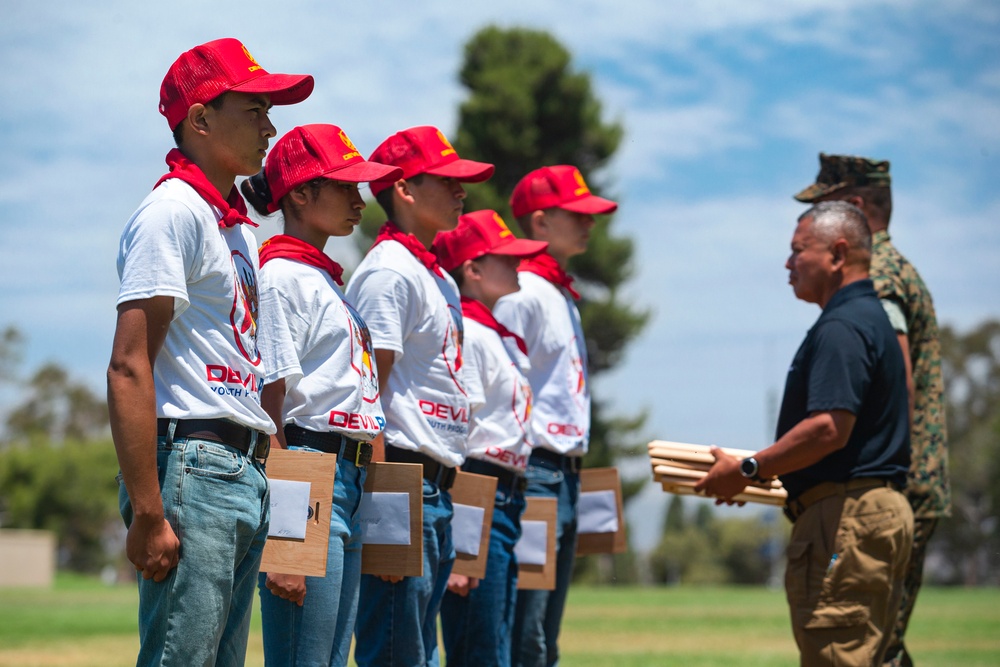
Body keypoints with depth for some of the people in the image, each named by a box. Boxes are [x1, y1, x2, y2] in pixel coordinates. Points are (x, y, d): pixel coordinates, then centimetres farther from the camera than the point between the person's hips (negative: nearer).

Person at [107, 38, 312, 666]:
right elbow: (129, 368, -16)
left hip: (247, 473, 10)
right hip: (192, 467, -10)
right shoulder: (174, 210, -9)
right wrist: (148, 514, -22)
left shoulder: (239, 226, 20)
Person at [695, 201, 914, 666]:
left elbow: (829, 429, -24)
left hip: (845, 519, -11)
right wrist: (762, 474, 23)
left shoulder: (841, 327, -14)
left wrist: (747, 471, -15)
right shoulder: (873, 318, 20)